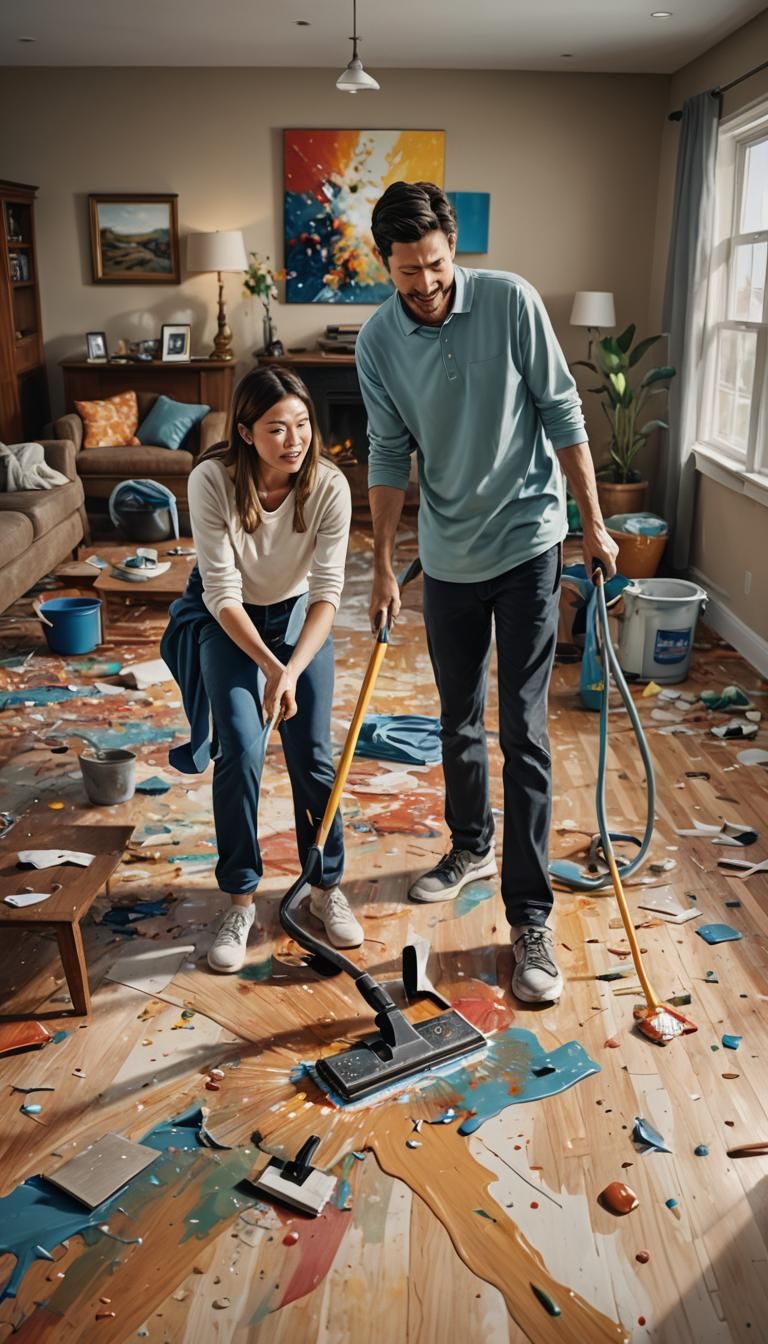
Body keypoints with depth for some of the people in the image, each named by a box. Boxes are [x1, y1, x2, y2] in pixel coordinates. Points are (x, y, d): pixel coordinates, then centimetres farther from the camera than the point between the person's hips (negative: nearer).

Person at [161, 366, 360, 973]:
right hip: (225, 616, -1)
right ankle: (241, 902, 0)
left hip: (297, 612, 1)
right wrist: (270, 667, -37)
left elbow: (327, 593, -25)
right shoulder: (213, 480, -29)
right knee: (241, 751, -16)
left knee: (313, 756, -6)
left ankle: (328, 889, 15)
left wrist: (293, 670, -38)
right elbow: (223, 593, -27)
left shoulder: (329, 486, -26)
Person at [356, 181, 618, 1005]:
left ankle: (530, 918, 3)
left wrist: (593, 524, -5)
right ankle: (471, 848, 40)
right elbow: (389, 455, 3)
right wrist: (382, 564, 1)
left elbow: (561, 415, -6)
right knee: (458, 720, 16)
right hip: (447, 555, 4)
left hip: (525, 543, -3)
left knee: (522, 732, -5)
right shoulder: (377, 340, -3)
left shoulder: (510, 302, -11)